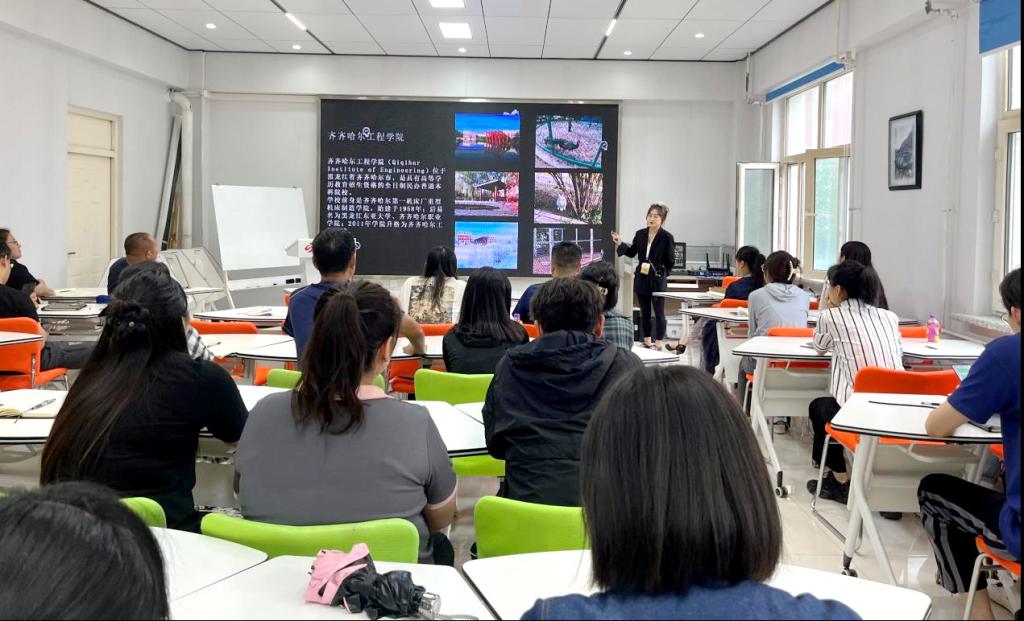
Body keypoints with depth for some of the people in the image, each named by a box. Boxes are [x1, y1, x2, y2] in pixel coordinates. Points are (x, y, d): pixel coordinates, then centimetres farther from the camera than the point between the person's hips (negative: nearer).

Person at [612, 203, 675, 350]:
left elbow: (671, 261, -6)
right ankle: (647, 342, 24)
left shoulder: (667, 237, -10)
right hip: (642, 278, 5)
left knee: (659, 313, 3)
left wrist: (661, 271, -15)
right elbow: (632, 253, 14)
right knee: (644, 312, 13)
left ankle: (658, 343, 12)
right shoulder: (640, 234, 3)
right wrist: (620, 243, 2)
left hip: (658, 279, -5)